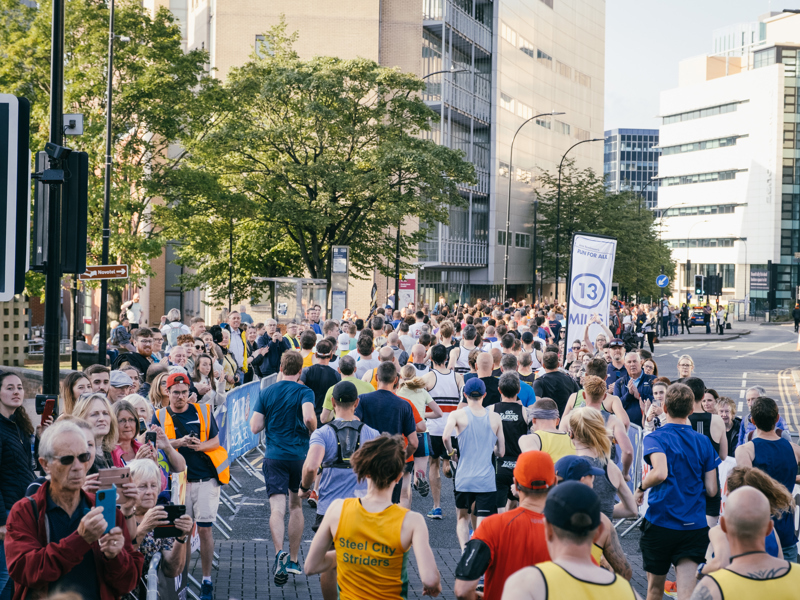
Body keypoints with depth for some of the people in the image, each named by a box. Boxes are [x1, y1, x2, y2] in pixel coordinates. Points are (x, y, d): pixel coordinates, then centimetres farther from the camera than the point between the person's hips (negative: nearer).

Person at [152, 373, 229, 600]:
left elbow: (216, 440, 7)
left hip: (206, 478, 0)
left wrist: (200, 445, -13)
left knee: (205, 529, -3)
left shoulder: (203, 411, 7)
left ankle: (207, 581, 6)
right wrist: (179, 442, -20)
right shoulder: (160, 416, 6)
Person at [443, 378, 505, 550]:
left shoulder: (457, 415, -2)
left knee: (462, 517, 20)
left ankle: (465, 551, 3)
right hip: (487, 480, 0)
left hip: (464, 477, 0)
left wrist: (451, 452, -1)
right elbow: (501, 452, 7)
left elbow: (445, 437, -20)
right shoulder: (495, 418, 4)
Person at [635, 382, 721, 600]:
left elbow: (660, 473, -25)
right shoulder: (703, 442, 6)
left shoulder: (655, 438, -6)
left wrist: (641, 488, -6)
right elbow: (711, 490, 4)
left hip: (660, 523, -2)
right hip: (695, 526, 2)